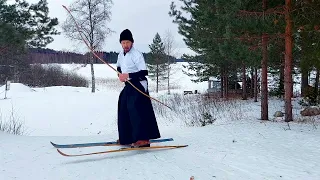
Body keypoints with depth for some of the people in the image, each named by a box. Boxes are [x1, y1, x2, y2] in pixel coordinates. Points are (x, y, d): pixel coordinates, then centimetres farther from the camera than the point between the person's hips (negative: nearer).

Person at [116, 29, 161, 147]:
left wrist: (128, 75, -27)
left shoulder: (136, 54, -14)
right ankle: (126, 138, 21)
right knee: (124, 111, 10)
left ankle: (143, 139, -23)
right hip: (128, 86, 9)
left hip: (138, 85, -9)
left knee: (136, 109, -20)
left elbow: (144, 72, -21)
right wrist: (120, 75, 11)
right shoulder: (121, 55, 12)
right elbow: (118, 67, 32)